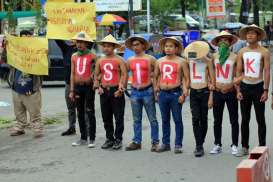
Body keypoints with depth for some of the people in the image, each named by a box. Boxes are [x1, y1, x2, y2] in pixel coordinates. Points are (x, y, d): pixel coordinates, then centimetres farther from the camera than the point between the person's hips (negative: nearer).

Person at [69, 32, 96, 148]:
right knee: (80, 113, 8)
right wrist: (72, 91, 8)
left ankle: (92, 139, -1)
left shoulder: (92, 56, -3)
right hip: (77, 86, 5)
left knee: (90, 112, -4)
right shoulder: (74, 56, 11)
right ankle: (83, 138, 16)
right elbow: (72, 74, 12)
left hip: (88, 86, -5)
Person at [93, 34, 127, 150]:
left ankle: (118, 139, 6)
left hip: (116, 91, -5)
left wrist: (121, 88, -15)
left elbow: (124, 74, -7)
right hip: (104, 91, 5)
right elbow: (96, 75, 17)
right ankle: (109, 139, 19)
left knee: (118, 117, -2)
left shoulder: (119, 60, -2)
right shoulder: (100, 61, 11)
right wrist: (98, 86, 4)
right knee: (106, 117, 9)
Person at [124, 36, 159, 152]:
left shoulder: (150, 59, -1)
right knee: (136, 119, 10)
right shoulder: (130, 60, 10)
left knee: (152, 119, 0)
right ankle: (136, 142, 17)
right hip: (135, 92, 4)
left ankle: (155, 142, 5)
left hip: (147, 91, -4)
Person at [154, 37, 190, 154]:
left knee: (177, 120, 0)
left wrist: (184, 94, -11)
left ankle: (178, 145, 5)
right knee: (165, 120, 10)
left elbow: (187, 78, -4)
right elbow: (156, 76, 20)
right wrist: (156, 89, 10)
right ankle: (165, 143, 18)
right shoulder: (159, 62, 11)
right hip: (163, 94, 4)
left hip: (175, 93, -4)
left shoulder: (181, 62, -2)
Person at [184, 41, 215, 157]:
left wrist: (211, 96, -5)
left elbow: (212, 79, -2)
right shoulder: (189, 60, 4)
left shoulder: (207, 61, -4)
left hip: (204, 92, -2)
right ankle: (199, 147, -8)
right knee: (195, 119, -8)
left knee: (203, 119, 5)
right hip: (193, 92, 2)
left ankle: (200, 144, 18)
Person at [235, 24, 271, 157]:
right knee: (245, 119, 7)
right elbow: (238, 72, 9)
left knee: (260, 119, 2)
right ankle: (244, 147, 14)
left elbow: (267, 72, -6)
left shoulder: (264, 52, -4)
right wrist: (238, 90, 3)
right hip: (245, 87, 3)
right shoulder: (242, 52, 6)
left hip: (258, 86, -3)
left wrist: (266, 90, -11)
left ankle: (262, 147, 7)